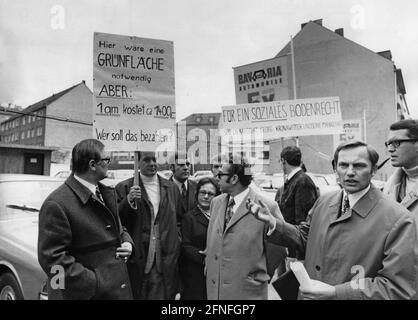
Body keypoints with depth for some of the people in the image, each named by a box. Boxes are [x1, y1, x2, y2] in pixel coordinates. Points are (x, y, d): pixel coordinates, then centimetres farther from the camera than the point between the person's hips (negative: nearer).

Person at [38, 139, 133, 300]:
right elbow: (52, 258, -21)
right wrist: (95, 284, -21)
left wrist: (127, 242, -3)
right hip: (86, 293, -7)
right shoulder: (56, 204, -19)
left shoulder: (106, 192, 5)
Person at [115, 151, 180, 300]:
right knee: (137, 295, 7)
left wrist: (176, 241, 7)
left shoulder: (171, 187, 8)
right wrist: (129, 201, -21)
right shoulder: (124, 188, -2)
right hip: (138, 260, -2)